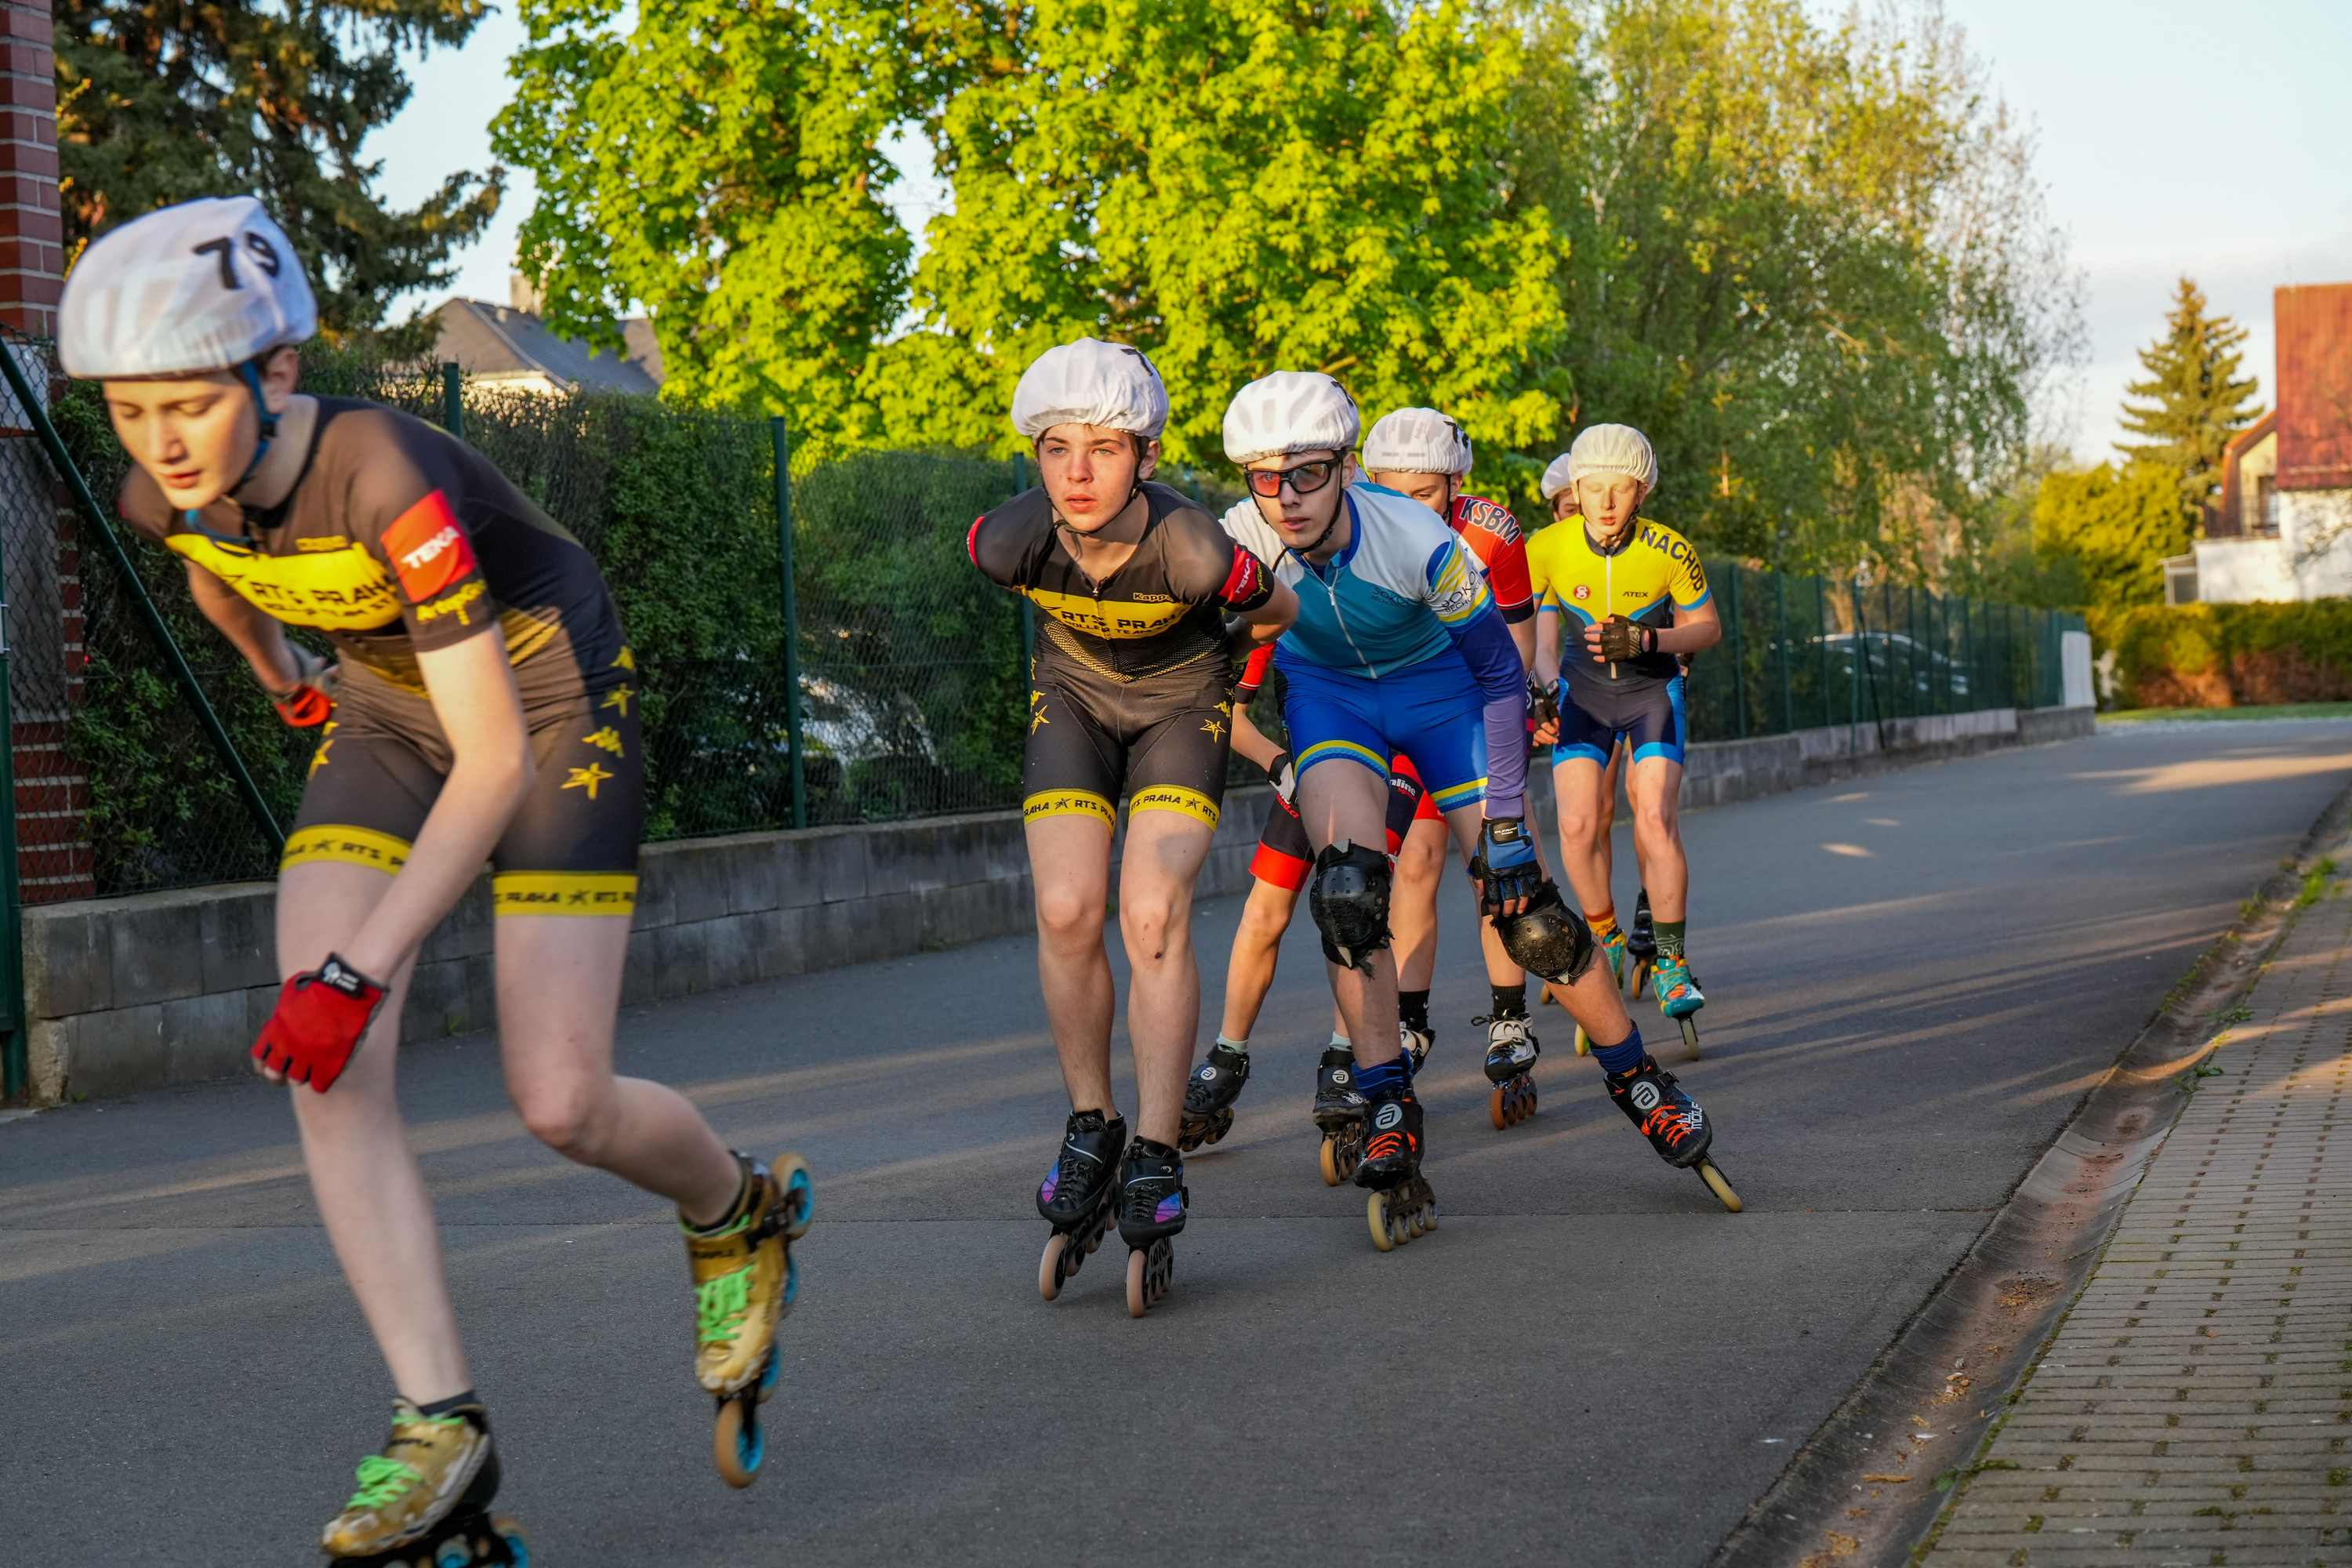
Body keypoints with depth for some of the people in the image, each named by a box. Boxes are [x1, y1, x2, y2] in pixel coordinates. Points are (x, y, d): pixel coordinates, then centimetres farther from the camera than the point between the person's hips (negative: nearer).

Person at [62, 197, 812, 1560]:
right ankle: (443, 1431, -13)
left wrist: (358, 971, -39)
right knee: (325, 1071, -16)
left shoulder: (387, 477, -36)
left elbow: (496, 761, -35)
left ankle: (740, 1215, 24)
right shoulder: (167, 493, -16)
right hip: (386, 720, 6)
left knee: (562, 1106, -10)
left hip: (555, 716, -6)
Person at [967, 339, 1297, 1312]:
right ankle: (1091, 1125, 4)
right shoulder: (1010, 544, -28)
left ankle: (1155, 1158, -13)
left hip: (1180, 703, -2)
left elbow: (1276, 615, -12)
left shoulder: (1195, 554, -35)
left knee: (1154, 915, -19)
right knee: (1066, 910, -15)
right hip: (1073, 695, 2)